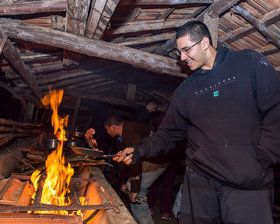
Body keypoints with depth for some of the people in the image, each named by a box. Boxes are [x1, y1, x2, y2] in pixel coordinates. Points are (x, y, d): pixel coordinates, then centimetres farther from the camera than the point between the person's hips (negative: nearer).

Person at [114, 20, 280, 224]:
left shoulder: (250, 63, -1)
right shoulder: (185, 91, 10)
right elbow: (169, 134, 11)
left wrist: (261, 158, -10)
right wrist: (139, 152, 0)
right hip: (199, 181, 3)